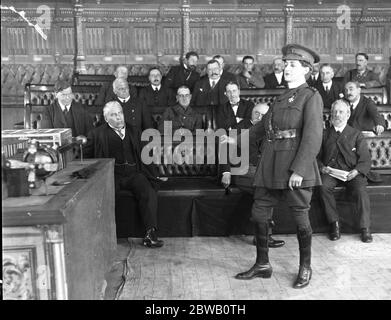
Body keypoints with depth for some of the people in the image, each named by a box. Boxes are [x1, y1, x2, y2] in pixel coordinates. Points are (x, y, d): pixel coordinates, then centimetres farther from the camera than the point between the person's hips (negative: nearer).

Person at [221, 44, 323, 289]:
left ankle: (305, 268, 24)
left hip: (295, 166, -7)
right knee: (259, 214, 7)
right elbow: (263, 126, 26)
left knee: (300, 217, 4)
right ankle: (262, 264, 23)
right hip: (271, 165, 7)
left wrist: (298, 169, -21)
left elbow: (313, 137, -14)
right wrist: (237, 140, 25)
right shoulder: (281, 98, 19)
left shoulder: (311, 96, -4)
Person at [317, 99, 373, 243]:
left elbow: (365, 159, 4)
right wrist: (322, 168, -10)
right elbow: (317, 157, 12)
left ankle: (365, 228, -18)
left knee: (361, 190, -30)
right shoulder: (325, 135, 15)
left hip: (351, 172, -1)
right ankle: (334, 223, -17)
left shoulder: (356, 134, 11)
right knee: (324, 187, -31)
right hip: (330, 171, 1)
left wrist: (355, 171, -15)